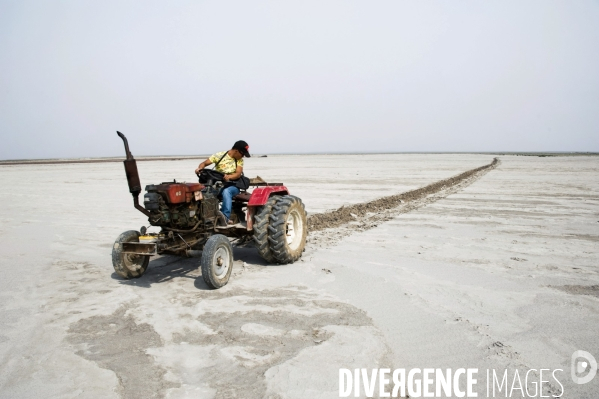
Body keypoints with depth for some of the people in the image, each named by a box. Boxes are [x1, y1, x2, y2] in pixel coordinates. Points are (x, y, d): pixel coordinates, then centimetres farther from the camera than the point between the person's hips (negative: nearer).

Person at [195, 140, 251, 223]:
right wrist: (199, 168, -23)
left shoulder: (239, 160, 5)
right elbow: (204, 163, 1)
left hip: (232, 185, 0)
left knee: (226, 191, -37)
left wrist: (229, 177, -31)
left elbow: (238, 174, -10)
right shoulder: (219, 155, 0)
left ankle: (225, 218, -38)